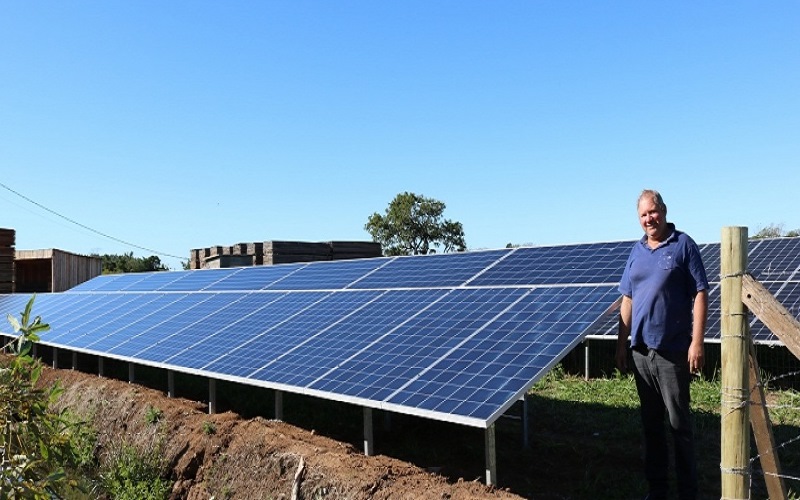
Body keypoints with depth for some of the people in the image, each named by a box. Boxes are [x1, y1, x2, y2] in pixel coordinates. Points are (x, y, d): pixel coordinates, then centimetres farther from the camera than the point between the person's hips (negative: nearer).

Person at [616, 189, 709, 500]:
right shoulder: (637, 251, 11)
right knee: (651, 423, 13)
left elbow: (700, 294, -9)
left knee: (679, 423, 3)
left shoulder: (683, 245, -4)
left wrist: (697, 342, -15)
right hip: (641, 350, 6)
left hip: (673, 350, -5)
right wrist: (622, 343, 11)